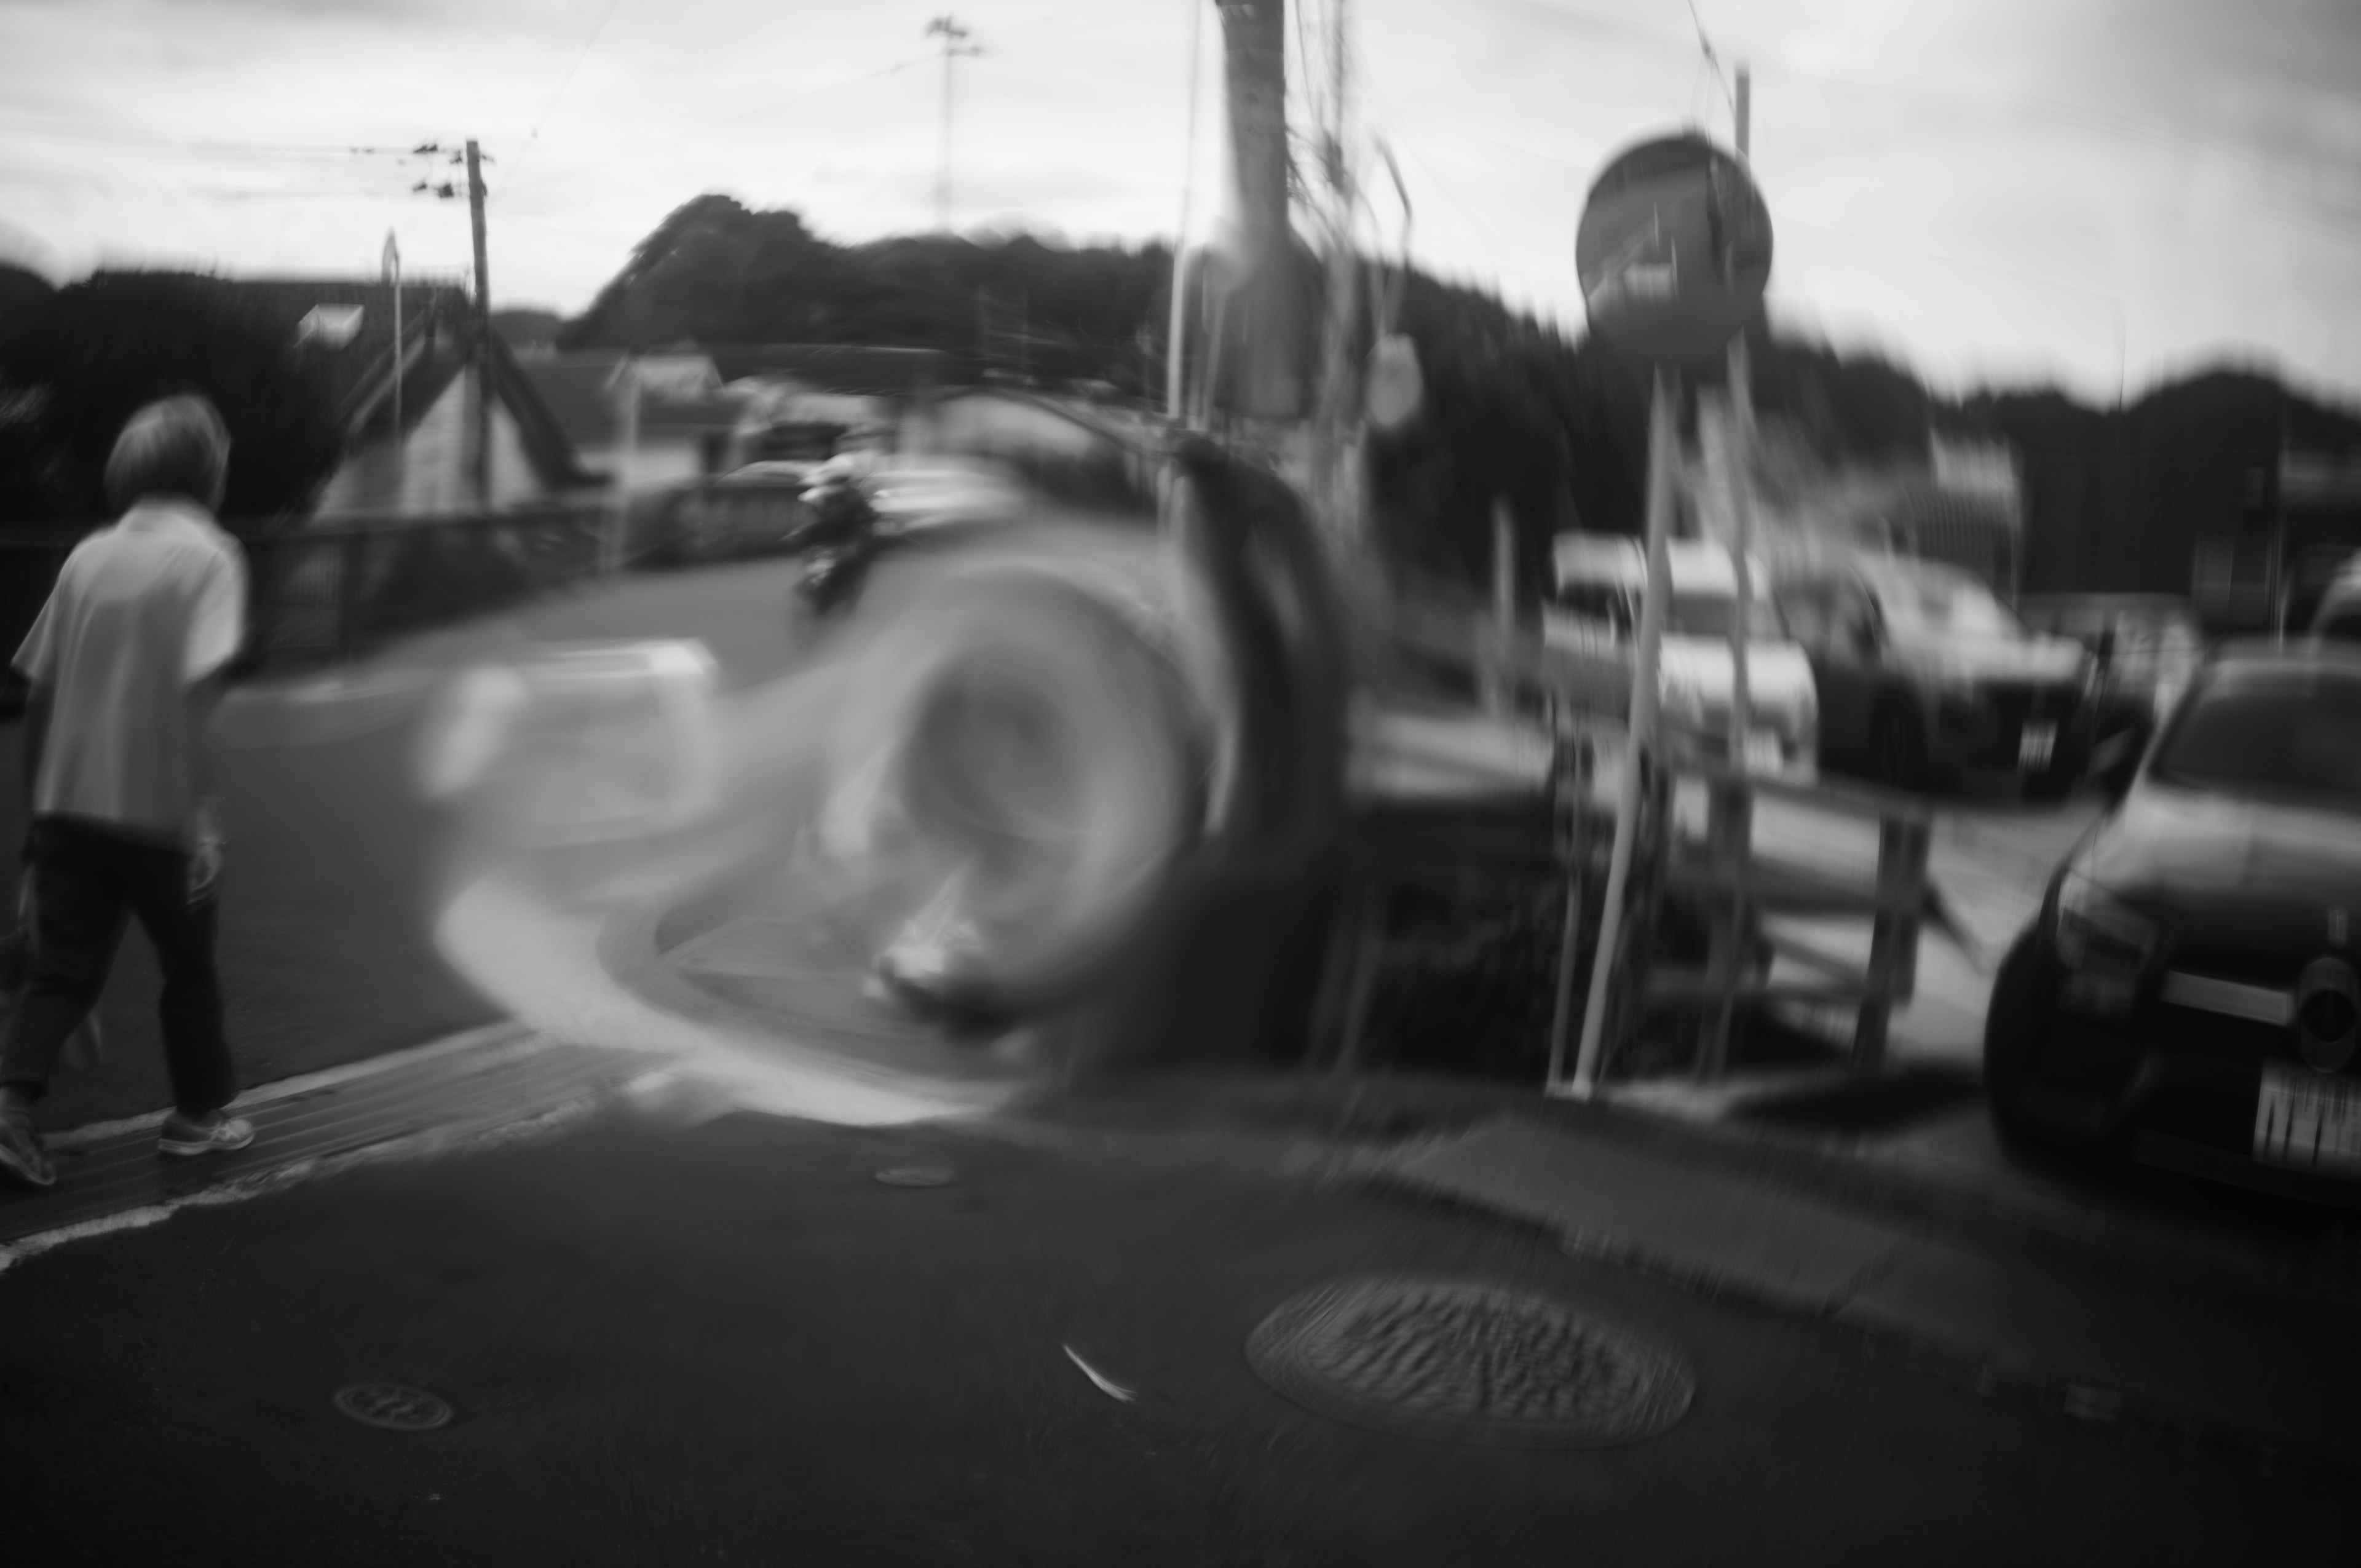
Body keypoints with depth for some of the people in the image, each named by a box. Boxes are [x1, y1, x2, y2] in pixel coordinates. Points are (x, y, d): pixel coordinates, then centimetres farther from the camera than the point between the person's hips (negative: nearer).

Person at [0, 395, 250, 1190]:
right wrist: (203, 814, -18)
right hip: (158, 811, -4)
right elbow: (195, 692, -19)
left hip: (71, 804, 4)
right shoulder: (208, 556, -9)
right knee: (189, 968, 13)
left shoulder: (89, 555, 7)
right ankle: (198, 1115, 25)